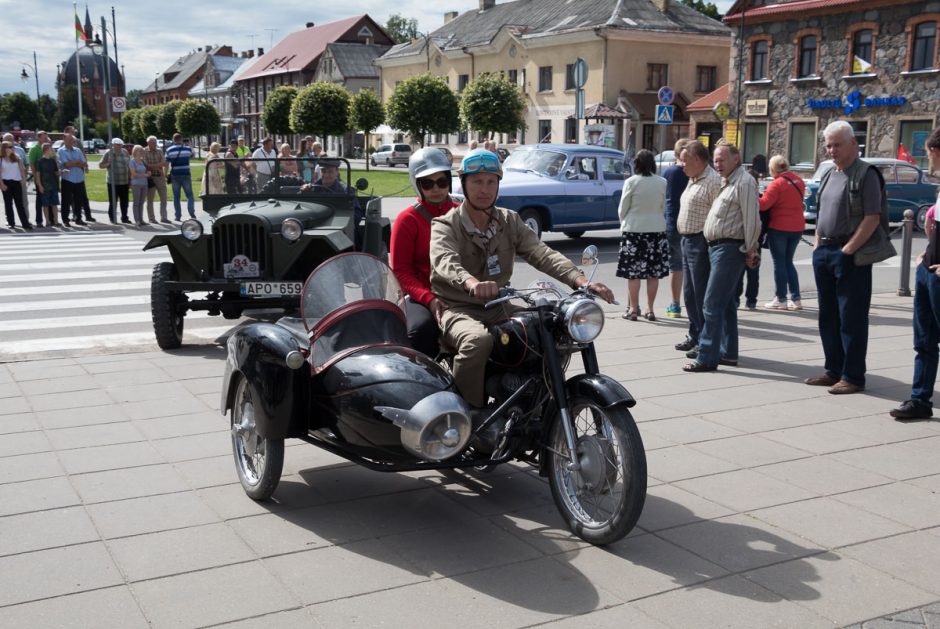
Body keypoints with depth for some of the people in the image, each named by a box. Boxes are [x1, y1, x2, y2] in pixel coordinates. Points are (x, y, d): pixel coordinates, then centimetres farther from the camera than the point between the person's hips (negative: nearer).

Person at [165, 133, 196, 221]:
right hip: (186, 174, 0)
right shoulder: (187, 149, 3)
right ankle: (192, 213, -10)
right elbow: (191, 156, 23)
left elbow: (166, 164, -4)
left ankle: (178, 216, 4)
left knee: (176, 197, 6)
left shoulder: (169, 150, -1)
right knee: (189, 195, 5)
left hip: (175, 175, 0)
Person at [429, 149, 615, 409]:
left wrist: (582, 281, -24)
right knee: (478, 339, -37)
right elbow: (444, 261, -28)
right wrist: (472, 283, -51)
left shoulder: (509, 222, 10)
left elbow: (542, 254, -5)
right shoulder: (445, 226, -5)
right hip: (457, 309, -5)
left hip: (497, 308, 5)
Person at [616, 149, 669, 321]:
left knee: (633, 272, 3)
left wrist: (624, 223, 16)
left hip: (634, 229, -3)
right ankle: (650, 309, 12)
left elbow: (622, 209, -3)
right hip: (657, 229, 3)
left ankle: (633, 309, 6)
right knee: (653, 272, 8)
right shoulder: (662, 183, -1)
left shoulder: (631, 182, -8)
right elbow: (664, 206, 5)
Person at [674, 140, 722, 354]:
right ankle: (695, 336, 25)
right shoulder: (693, 180, 18)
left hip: (701, 242, -10)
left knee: (702, 294, -6)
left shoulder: (713, 181, -14)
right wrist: (684, 236, 18)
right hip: (687, 240, 10)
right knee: (689, 293, 15)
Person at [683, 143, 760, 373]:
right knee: (726, 304, 14)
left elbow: (752, 220, -16)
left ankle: (707, 358, -9)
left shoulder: (744, 182, -12)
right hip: (717, 247, 10)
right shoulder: (726, 183, 19)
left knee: (713, 304, -11)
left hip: (730, 249, -10)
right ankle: (728, 353, 22)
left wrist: (750, 250, -13)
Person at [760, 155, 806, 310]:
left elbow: (763, 204, -22)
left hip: (779, 228, -7)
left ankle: (781, 299, 5)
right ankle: (795, 299, 12)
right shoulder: (799, 182, 7)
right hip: (797, 227, 7)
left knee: (779, 263, 3)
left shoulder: (777, 184, -15)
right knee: (788, 262, 16)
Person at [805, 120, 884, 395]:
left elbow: (872, 218, -16)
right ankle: (834, 371, 22)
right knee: (828, 317, 13)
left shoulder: (865, 174, -9)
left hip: (850, 256, -8)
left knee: (851, 319, -4)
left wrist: (848, 250, -17)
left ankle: (853, 377, 3)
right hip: (824, 253, 8)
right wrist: (817, 245, 12)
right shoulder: (830, 175, 16)